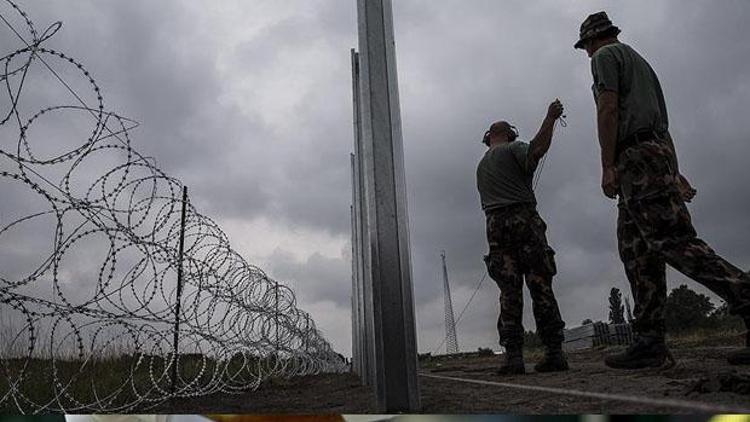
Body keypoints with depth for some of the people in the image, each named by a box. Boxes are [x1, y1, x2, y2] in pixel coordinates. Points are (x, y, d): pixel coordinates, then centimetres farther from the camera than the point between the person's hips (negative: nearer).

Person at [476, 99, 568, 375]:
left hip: (495, 226, 4)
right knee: (541, 286, -4)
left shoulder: (481, 165, 27)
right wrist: (551, 118, -12)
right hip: (524, 220, -4)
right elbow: (537, 150, -14)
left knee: (509, 292, -1)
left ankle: (513, 355, -8)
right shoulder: (513, 149, 7)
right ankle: (554, 351, -6)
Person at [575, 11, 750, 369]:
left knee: (673, 242, -17)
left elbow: (608, 109, -11)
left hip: (636, 157, -9)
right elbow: (662, 122, 26)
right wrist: (674, 173, 23)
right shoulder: (639, 60, 32)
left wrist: (608, 166, -14)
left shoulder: (605, 56, 5)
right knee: (636, 250, 2)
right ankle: (649, 340, -2)